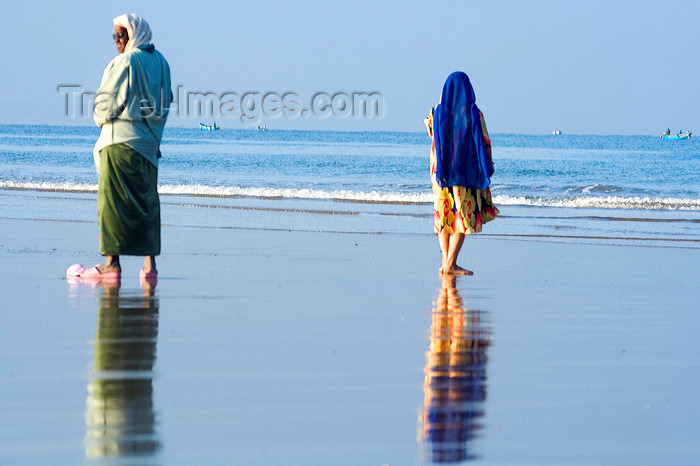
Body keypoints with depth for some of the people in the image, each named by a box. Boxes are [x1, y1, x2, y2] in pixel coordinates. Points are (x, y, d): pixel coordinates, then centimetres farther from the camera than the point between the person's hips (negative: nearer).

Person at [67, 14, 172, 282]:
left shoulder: (123, 63, -12)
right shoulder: (160, 63, 10)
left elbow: (106, 103, -10)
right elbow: (165, 101, 15)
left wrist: (101, 119, 10)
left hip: (120, 139, -7)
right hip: (150, 143, 7)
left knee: (113, 201, -4)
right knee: (147, 201, 8)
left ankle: (111, 262, -7)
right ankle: (150, 263, 5)